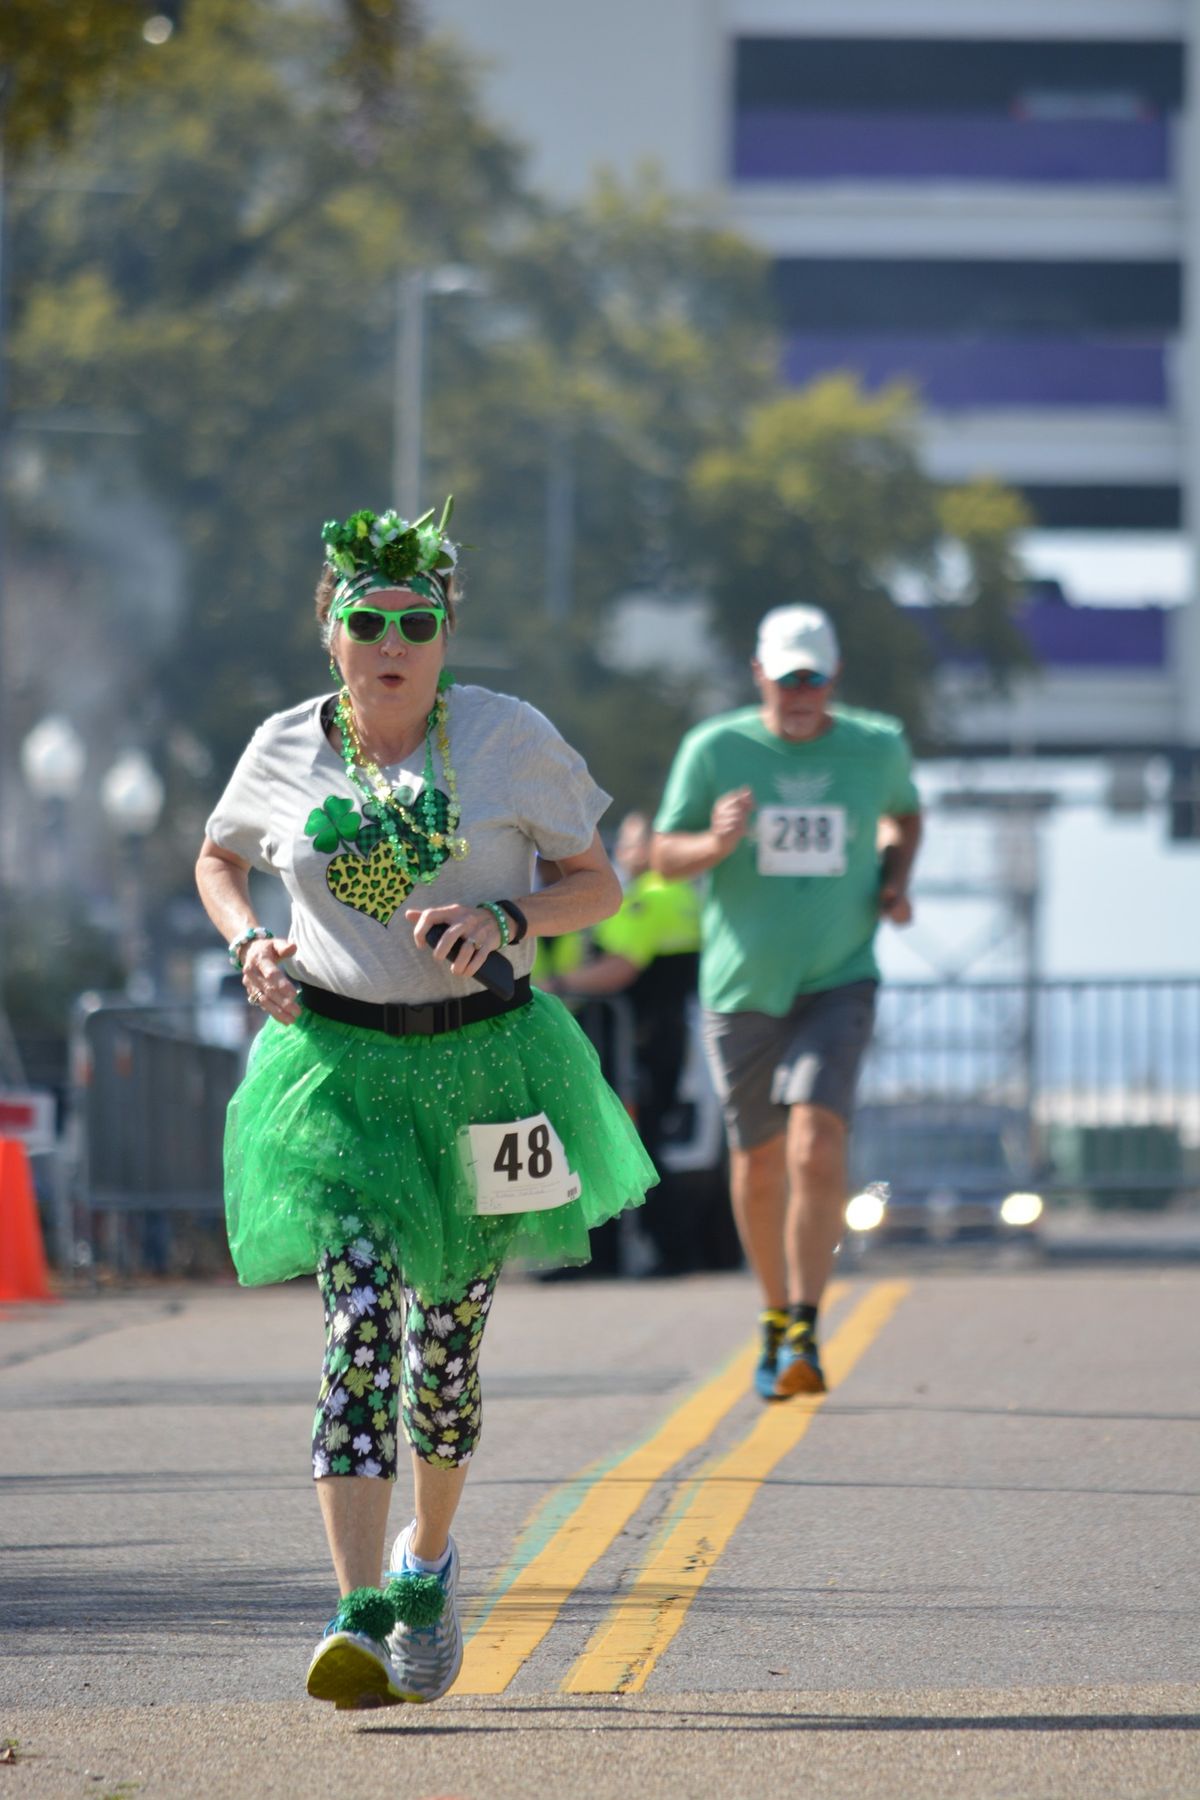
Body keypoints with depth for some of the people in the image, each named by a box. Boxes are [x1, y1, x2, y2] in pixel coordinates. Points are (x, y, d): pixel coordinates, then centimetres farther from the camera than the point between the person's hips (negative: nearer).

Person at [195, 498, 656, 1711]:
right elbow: (219, 859, 19)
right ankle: (358, 1622, -24)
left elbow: (599, 884, 0)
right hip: (337, 1064, 0)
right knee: (358, 1320, -18)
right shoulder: (285, 751, -1)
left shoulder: (509, 738, -6)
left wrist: (504, 919, -19)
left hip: (479, 1062, 1)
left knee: (447, 1348, 10)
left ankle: (426, 1559, 39)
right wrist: (249, 946, -2)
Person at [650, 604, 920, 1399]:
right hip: (743, 989, 1)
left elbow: (904, 814, 23)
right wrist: (716, 843, -20)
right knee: (759, 1162, 9)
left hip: (839, 982, -1)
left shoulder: (877, 745, 2)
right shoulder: (714, 750, -4)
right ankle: (777, 1314, 31)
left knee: (818, 1142, -20)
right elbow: (665, 855, 1)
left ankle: (804, 1332, -21)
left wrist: (896, 878, 4)